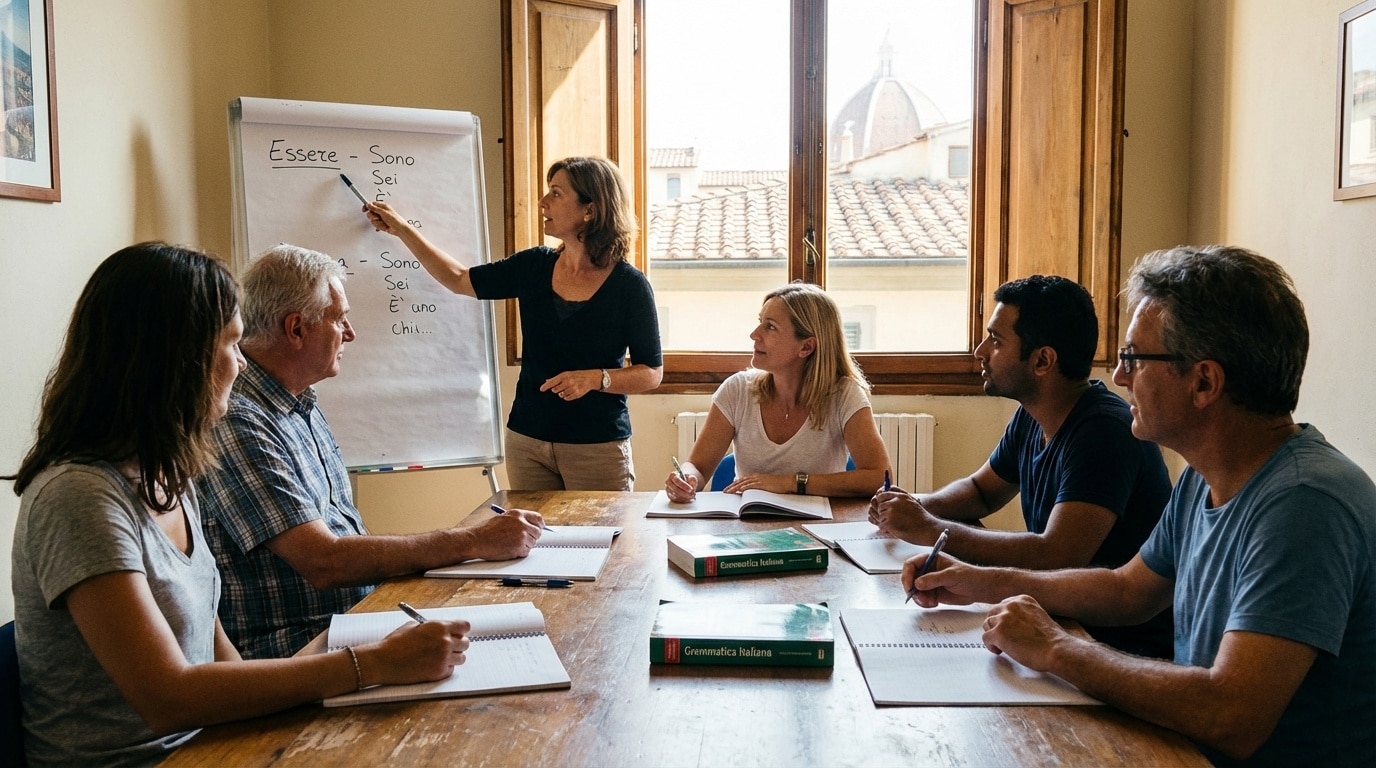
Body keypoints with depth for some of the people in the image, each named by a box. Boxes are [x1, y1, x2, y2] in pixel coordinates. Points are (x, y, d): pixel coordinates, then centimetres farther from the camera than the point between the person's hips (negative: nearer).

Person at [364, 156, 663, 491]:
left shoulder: (629, 285, -10)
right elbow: (460, 279, 14)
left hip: (598, 447, -4)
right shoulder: (535, 266, 3)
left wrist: (596, 378, -21)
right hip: (527, 441, 4)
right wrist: (401, 228, 15)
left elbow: (652, 372, -5)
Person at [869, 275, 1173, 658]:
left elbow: (1055, 557, -32)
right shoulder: (1031, 418, 4)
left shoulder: (1104, 430, -24)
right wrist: (917, 506, -2)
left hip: (1127, 645, -8)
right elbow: (982, 490, 21)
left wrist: (928, 529, -23)